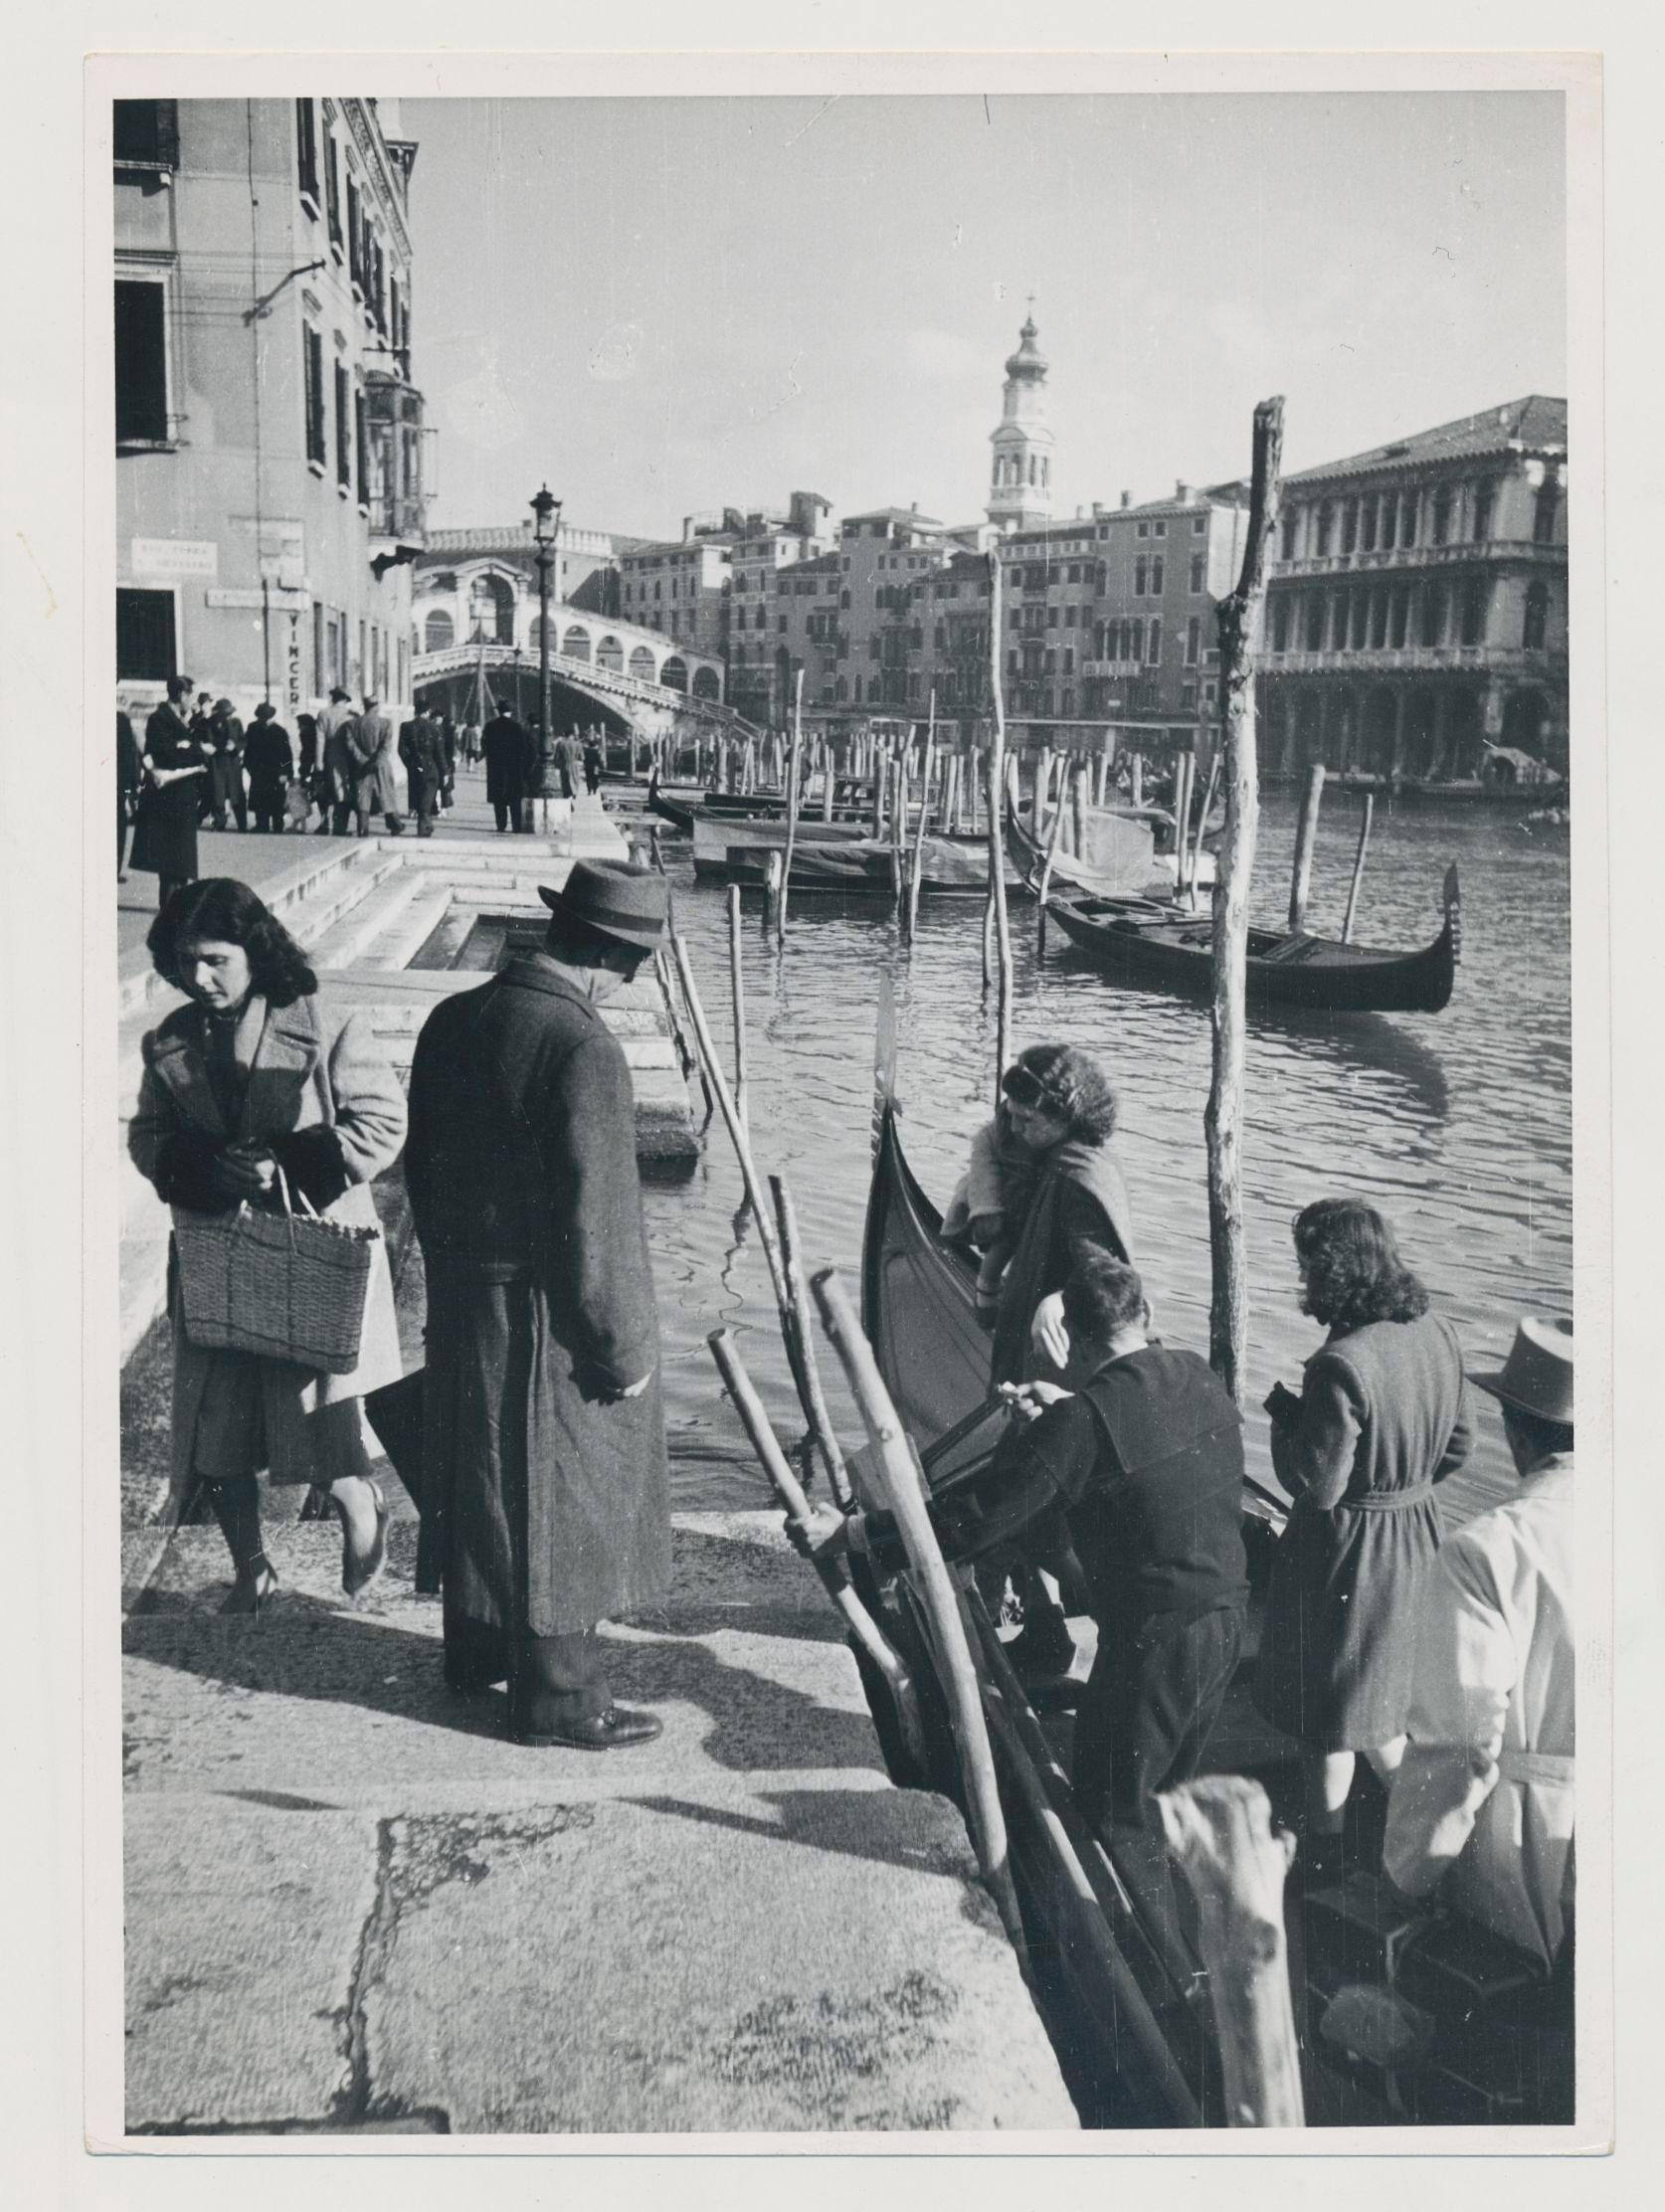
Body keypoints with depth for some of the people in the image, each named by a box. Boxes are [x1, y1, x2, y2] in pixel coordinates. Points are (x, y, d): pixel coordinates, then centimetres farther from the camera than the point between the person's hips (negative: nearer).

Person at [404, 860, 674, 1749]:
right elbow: (595, 1221, -23)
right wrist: (624, 1346, -14)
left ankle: (478, 1646, 41)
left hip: (462, 1298, 8)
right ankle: (556, 1693, 19)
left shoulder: (454, 1019, 2)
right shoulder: (583, 1050, -24)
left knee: (479, 1471, 22)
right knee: (561, 1492, 7)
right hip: (548, 1313, -8)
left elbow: (422, 1168, 12)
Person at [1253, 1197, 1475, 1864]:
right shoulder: (1437, 1333, -6)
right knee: (1382, 1685, 27)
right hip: (1416, 1533, 8)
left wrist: (1283, 1411, -10)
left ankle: (1326, 1846, 29)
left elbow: (1316, 1486, -24)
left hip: (1346, 1549, -8)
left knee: (1326, 1709, 13)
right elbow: (1459, 1444, 6)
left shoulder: (1342, 1365, -30)